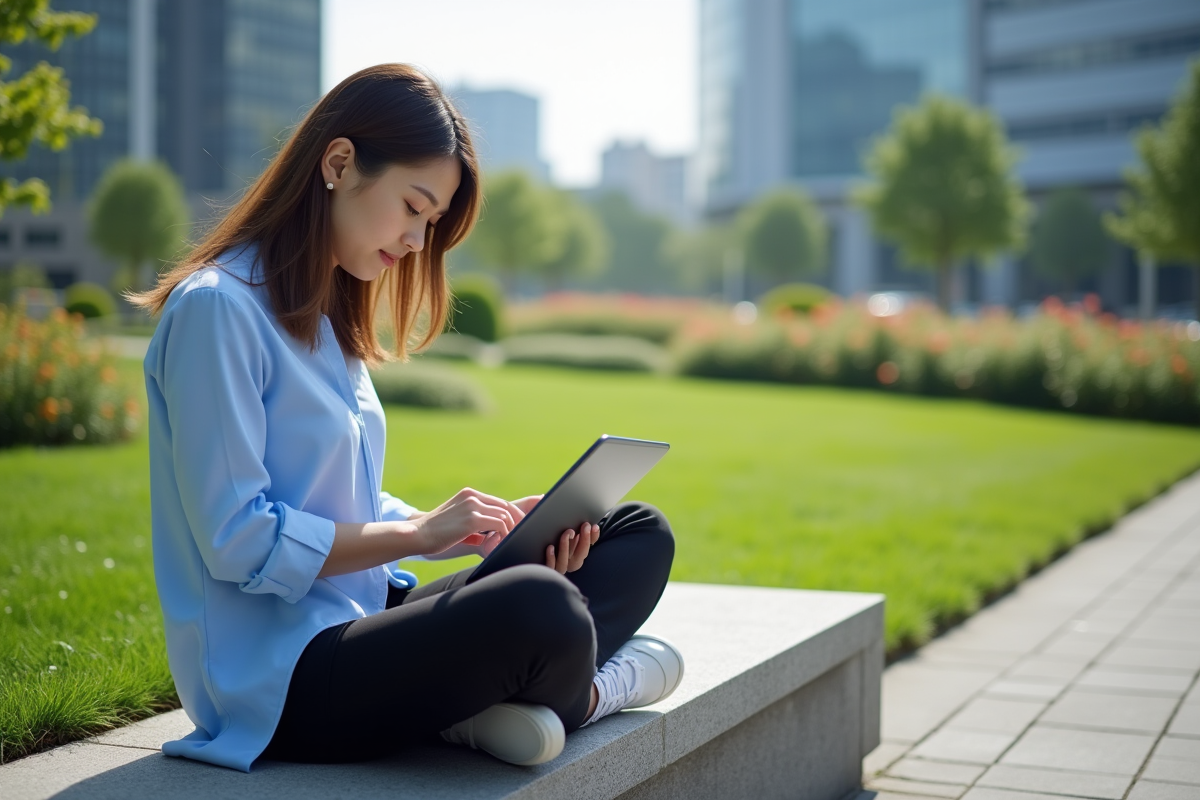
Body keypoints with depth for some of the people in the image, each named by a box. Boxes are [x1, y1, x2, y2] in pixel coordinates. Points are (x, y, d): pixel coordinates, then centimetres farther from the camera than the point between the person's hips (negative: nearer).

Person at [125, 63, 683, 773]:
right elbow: (237, 541, -17)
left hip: (368, 622, 10)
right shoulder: (216, 308, -12)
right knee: (540, 610, -36)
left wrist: (490, 529, 1)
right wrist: (419, 531, -12)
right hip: (275, 680, -10)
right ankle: (579, 695, -2)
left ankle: (491, 698, -18)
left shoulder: (327, 318, 18)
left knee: (641, 535, 5)